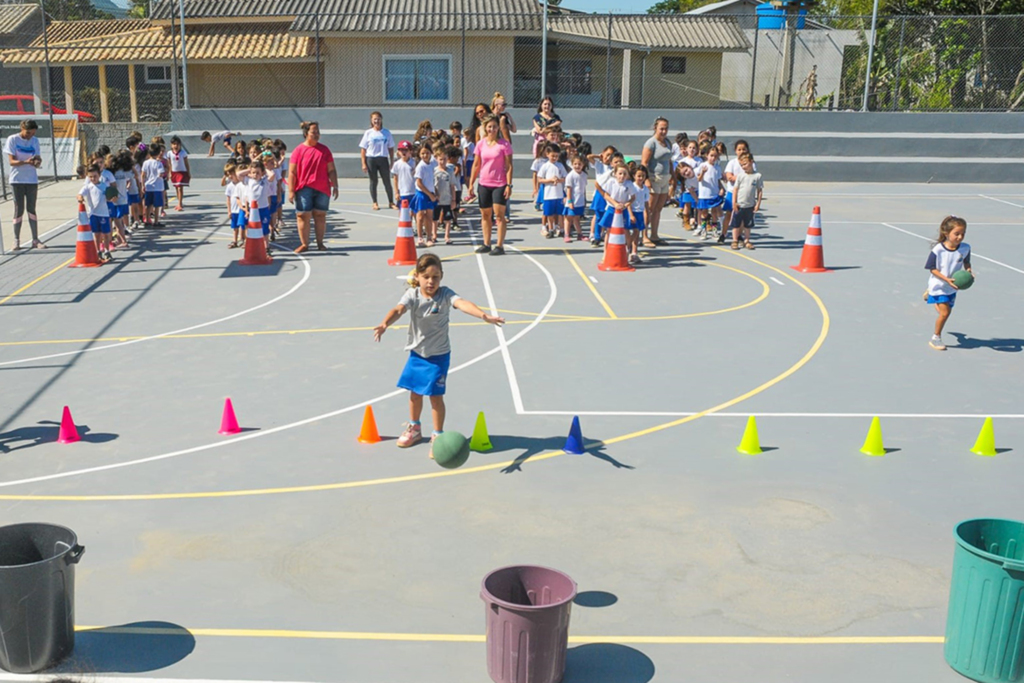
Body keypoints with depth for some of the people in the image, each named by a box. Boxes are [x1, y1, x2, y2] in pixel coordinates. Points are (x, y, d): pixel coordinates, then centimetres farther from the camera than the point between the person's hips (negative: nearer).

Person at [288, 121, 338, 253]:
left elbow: (331, 170, 8)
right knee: (302, 215, -1)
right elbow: (292, 172, -2)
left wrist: (335, 186, 2)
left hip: (322, 189, 2)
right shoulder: (298, 150, -1)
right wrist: (291, 191, -7)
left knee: (320, 215, 7)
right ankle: (304, 244, 8)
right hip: (304, 189, -2)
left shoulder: (324, 150, 6)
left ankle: (320, 243, 17)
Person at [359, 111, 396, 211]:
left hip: (383, 159, 1)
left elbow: (391, 148, 10)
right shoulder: (368, 133, 2)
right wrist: (364, 163, -5)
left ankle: (391, 202, 13)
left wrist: (392, 162, 5)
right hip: (371, 159, -1)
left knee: (387, 181, 3)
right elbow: (363, 149, 2)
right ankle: (374, 203, 12)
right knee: (373, 181, 5)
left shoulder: (386, 132, 5)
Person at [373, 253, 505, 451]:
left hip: (438, 355, -3)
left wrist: (483, 315, -54)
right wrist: (385, 324, -49)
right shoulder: (412, 294, -11)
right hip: (416, 352, 3)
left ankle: (438, 435, 14)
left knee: (435, 396, -2)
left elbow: (462, 303, -35)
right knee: (414, 392, 15)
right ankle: (414, 429, 36)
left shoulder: (445, 294, -16)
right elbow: (398, 310, -28)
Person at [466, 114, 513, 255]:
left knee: (499, 215, -5)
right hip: (484, 184, 4)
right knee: (485, 215, 9)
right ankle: (486, 244, 19)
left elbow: (509, 166, -7)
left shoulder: (504, 144, -6)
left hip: (500, 184, -4)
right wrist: (471, 183, 7)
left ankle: (499, 245, -1)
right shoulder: (481, 144, 5)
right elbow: (476, 165, 11)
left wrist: (509, 185, -13)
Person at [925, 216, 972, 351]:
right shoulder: (938, 249, -26)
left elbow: (966, 262, 4)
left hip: (952, 287, 5)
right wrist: (946, 279, -30)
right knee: (944, 312, -11)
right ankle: (936, 338, 11)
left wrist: (968, 270, -18)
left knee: (947, 311, 22)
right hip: (938, 285, -5)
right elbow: (932, 269, -19)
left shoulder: (965, 248, -15)